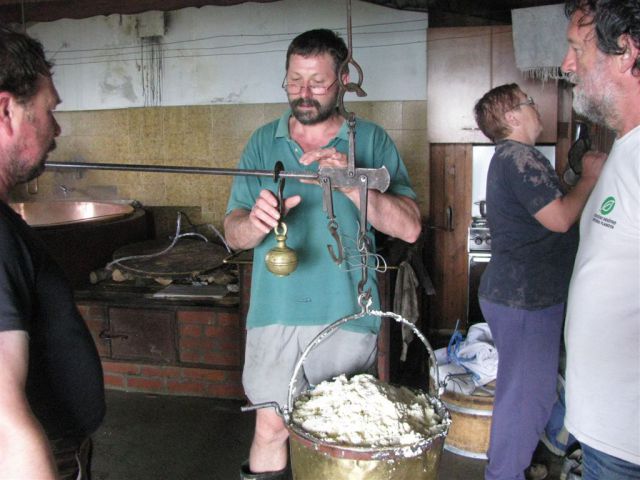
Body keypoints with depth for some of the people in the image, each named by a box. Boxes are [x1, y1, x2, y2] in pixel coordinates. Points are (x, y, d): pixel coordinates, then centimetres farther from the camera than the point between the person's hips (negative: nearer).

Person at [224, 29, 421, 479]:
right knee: (270, 429, 6)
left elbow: (409, 227, -9)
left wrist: (352, 185, -24)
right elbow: (233, 233, 2)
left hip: (346, 316, -1)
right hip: (275, 314, 1)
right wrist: (254, 222, -22)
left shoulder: (371, 141, 1)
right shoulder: (263, 142, 6)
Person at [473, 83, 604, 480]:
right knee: (526, 395, -1)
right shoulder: (522, 157, -17)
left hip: (517, 294, 11)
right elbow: (559, 219, -22)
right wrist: (590, 178, -8)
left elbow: (548, 215, 20)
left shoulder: (509, 157, 18)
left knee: (524, 390, 21)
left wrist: (587, 178, 12)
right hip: (525, 299, -11)